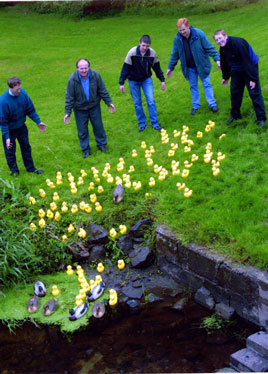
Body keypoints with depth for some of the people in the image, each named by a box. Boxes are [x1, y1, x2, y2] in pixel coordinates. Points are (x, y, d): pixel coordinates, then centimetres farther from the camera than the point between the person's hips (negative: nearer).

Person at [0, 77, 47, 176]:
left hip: (21, 126, 5)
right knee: (10, 150, 9)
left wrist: (38, 122, 1)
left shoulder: (23, 93, -16)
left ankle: (30, 167, 33)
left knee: (26, 147, 17)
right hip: (9, 129, -4)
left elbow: (30, 109, -1)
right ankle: (14, 170, 29)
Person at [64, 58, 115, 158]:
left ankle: (101, 144, 34)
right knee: (82, 130, 7)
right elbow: (69, 97, -15)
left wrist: (109, 103, -2)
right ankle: (85, 149, 23)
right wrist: (67, 113, -16)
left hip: (94, 106, 2)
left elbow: (103, 90, -4)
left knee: (98, 126, 13)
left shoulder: (95, 75, -17)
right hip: (80, 109, -1)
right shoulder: (72, 79, -22)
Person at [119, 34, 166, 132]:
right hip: (133, 81, -1)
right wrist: (121, 83, -16)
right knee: (137, 103, 4)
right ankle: (142, 124, 18)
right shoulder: (132, 52, -22)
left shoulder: (152, 53, -14)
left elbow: (157, 67, 1)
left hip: (146, 79, 1)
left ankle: (155, 124, 4)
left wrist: (162, 80, 5)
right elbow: (125, 68, -16)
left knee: (151, 101, -7)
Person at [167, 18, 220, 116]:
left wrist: (217, 59, -18)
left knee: (206, 84, 4)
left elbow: (209, 48, -13)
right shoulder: (177, 39, -9)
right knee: (193, 86, 12)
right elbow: (174, 54, 5)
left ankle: (212, 104, 15)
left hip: (201, 65, -3)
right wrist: (170, 67, 9)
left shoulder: (199, 34, -18)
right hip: (189, 68, 3)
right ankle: (195, 106, 25)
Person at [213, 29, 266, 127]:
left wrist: (252, 78, -29)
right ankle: (235, 115, 27)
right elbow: (224, 63, 11)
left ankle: (261, 118, -2)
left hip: (250, 67, -7)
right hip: (236, 71, 7)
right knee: (235, 92, 9)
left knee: (254, 92, -8)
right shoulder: (222, 49, -6)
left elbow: (247, 62, -29)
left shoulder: (238, 43, -30)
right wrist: (225, 77, 20)